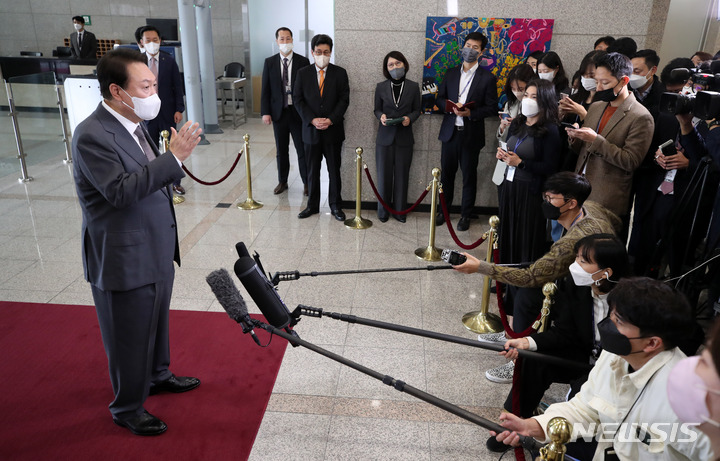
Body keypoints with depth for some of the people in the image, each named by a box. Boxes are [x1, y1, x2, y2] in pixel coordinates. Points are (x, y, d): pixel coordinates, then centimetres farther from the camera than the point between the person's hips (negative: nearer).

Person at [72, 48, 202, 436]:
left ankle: (157, 375, 49)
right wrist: (175, 157, -34)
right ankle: (127, 408, 30)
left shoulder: (132, 123, 7)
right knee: (129, 338, 9)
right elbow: (121, 191, -32)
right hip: (124, 261, -9)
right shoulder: (92, 135, -22)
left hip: (156, 251, 9)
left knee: (157, 321, 26)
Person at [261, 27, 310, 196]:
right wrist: (265, 112, -4)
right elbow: (265, 89, 4)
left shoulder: (303, 62, -2)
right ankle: (282, 181, 26)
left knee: (303, 150, 2)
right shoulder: (269, 62, 4)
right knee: (281, 150, 12)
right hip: (278, 112, 2)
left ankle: (306, 183, 15)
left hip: (298, 112, -2)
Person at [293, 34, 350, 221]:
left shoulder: (340, 73, 1)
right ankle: (312, 205, 21)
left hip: (333, 130, -1)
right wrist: (312, 120, -13)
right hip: (311, 129, 1)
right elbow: (298, 100, 0)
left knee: (334, 170, 7)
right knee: (312, 170, 10)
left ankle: (335, 205, 19)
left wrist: (330, 120, -16)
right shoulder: (303, 74, 4)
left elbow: (344, 99, -4)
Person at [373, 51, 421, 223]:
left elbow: (417, 110, 6)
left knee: (402, 175, 5)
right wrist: (381, 116, -13)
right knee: (384, 175, 5)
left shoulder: (413, 87, 1)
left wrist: (410, 118, -14)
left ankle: (399, 211, 17)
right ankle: (383, 211, 18)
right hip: (385, 137, 0)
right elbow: (377, 109, 9)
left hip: (404, 138, 0)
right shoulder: (381, 87, 2)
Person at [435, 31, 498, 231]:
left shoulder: (487, 78, -2)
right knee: (446, 173, 11)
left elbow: (491, 108, -5)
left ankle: (466, 215, 19)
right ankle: (444, 210, 26)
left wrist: (471, 113, -20)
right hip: (450, 132, 3)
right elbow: (440, 98, 10)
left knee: (469, 176, 6)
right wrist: (451, 107, -11)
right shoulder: (451, 73, 9)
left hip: (471, 134, -3)